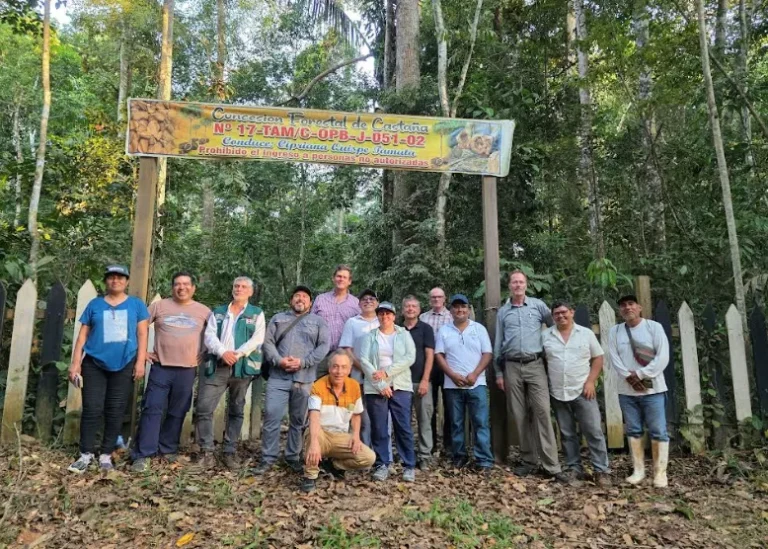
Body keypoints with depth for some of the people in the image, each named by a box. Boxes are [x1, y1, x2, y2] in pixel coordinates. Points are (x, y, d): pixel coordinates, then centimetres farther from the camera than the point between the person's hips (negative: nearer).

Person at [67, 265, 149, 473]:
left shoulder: (136, 304, 6)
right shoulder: (94, 304, 9)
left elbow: (142, 334, 3)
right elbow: (83, 335, 9)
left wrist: (140, 362, -5)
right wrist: (76, 362, 2)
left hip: (124, 365, 0)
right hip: (95, 363, 1)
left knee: (115, 411, 4)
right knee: (92, 409, -1)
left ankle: (106, 455, 13)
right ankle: (86, 454, 9)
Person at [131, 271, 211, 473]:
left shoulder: (204, 311, 4)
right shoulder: (159, 306, 2)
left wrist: (205, 356, 4)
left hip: (187, 370, 1)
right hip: (161, 367, -1)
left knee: (177, 413, 9)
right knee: (152, 409, -4)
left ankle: (168, 449, 24)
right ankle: (142, 455, 1)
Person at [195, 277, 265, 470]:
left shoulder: (257, 314, 9)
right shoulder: (217, 313, 15)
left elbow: (257, 338, -5)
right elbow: (209, 336, 2)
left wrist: (238, 354, -18)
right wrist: (223, 352, -16)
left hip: (242, 367, -1)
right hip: (216, 366, 2)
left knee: (236, 411, 5)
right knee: (204, 408, -6)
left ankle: (229, 452, 15)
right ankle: (207, 452, 4)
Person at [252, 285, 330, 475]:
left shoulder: (318, 321, 12)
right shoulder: (278, 318, 16)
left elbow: (323, 347, 0)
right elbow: (267, 342, 5)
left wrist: (302, 362, -12)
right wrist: (279, 360, -12)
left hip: (304, 379, 0)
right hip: (278, 377, 1)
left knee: (298, 421, 7)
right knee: (271, 417, -3)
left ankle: (293, 457, 19)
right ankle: (268, 458, 8)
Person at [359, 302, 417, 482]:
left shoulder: (404, 335, 8)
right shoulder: (370, 336, 8)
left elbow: (410, 358, -5)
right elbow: (364, 360, -3)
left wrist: (386, 372, -14)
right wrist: (380, 385, -13)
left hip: (400, 387, 0)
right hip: (375, 388, 1)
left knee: (403, 427, -2)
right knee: (379, 429, 2)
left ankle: (409, 466, 7)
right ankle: (382, 465, 12)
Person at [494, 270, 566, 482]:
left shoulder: (538, 305, 6)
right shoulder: (502, 312, 12)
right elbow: (498, 344, 13)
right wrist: (499, 372, 10)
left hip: (535, 365, -2)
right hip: (512, 367, 2)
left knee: (542, 412, -9)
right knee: (519, 415, 6)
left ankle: (552, 465, -6)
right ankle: (529, 460, 17)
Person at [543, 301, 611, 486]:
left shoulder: (586, 333, 2)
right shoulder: (545, 335, 4)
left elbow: (598, 358, 4)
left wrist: (590, 382, -7)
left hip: (583, 391, -1)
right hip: (557, 394, 2)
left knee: (594, 431, -2)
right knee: (567, 434, 9)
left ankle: (602, 470, 6)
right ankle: (574, 468, 19)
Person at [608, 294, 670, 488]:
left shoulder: (654, 327, -1)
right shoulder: (614, 331, 6)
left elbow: (663, 356, -9)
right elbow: (614, 359, -2)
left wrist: (640, 374, -15)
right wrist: (630, 378, -15)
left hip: (653, 389, -2)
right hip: (626, 390, 3)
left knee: (658, 432, -1)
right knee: (633, 431, 8)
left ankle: (660, 473, 10)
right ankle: (638, 470, 18)